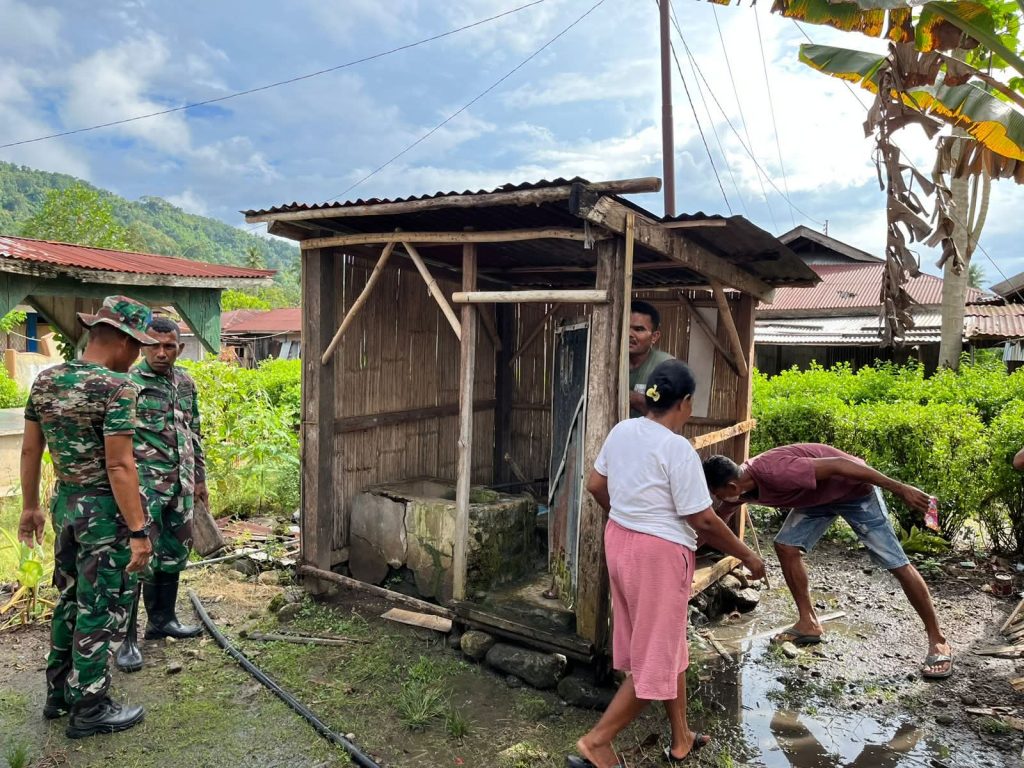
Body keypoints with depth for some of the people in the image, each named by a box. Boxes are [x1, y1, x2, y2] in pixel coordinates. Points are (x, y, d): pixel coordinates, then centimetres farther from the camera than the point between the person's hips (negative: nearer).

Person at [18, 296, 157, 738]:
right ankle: (89, 709, 19)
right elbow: (119, 465, -22)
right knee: (99, 611, 5)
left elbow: (30, 450, 11)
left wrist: (30, 507, 21)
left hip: (65, 503, 8)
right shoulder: (116, 386, -19)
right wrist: (138, 531, -18)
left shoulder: (45, 380, 4)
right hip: (104, 509, -8)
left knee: (69, 600, 22)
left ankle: (58, 693, 37)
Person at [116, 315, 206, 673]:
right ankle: (127, 639, 3)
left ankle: (162, 619, 31)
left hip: (180, 485, 7)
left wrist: (199, 478, 18)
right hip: (145, 484, -6)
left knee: (173, 554, 15)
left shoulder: (186, 382, 10)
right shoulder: (128, 382, -9)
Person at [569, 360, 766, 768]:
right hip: (658, 553, -8)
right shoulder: (678, 448, -21)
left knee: (667, 644, 22)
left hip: (620, 540, 8)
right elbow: (702, 520, -17)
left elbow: (595, 485, 11)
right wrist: (747, 555, -3)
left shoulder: (621, 431, 1)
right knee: (655, 658, 7)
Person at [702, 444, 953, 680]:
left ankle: (938, 641, 7)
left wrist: (900, 489, -32)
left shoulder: (775, 473, -37)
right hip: (819, 496, 8)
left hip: (855, 488, -7)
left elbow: (838, 465, -35)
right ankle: (809, 623, 11)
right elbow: (721, 516, 9)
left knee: (897, 564, -5)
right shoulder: (742, 482, -11)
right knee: (786, 546, -2)